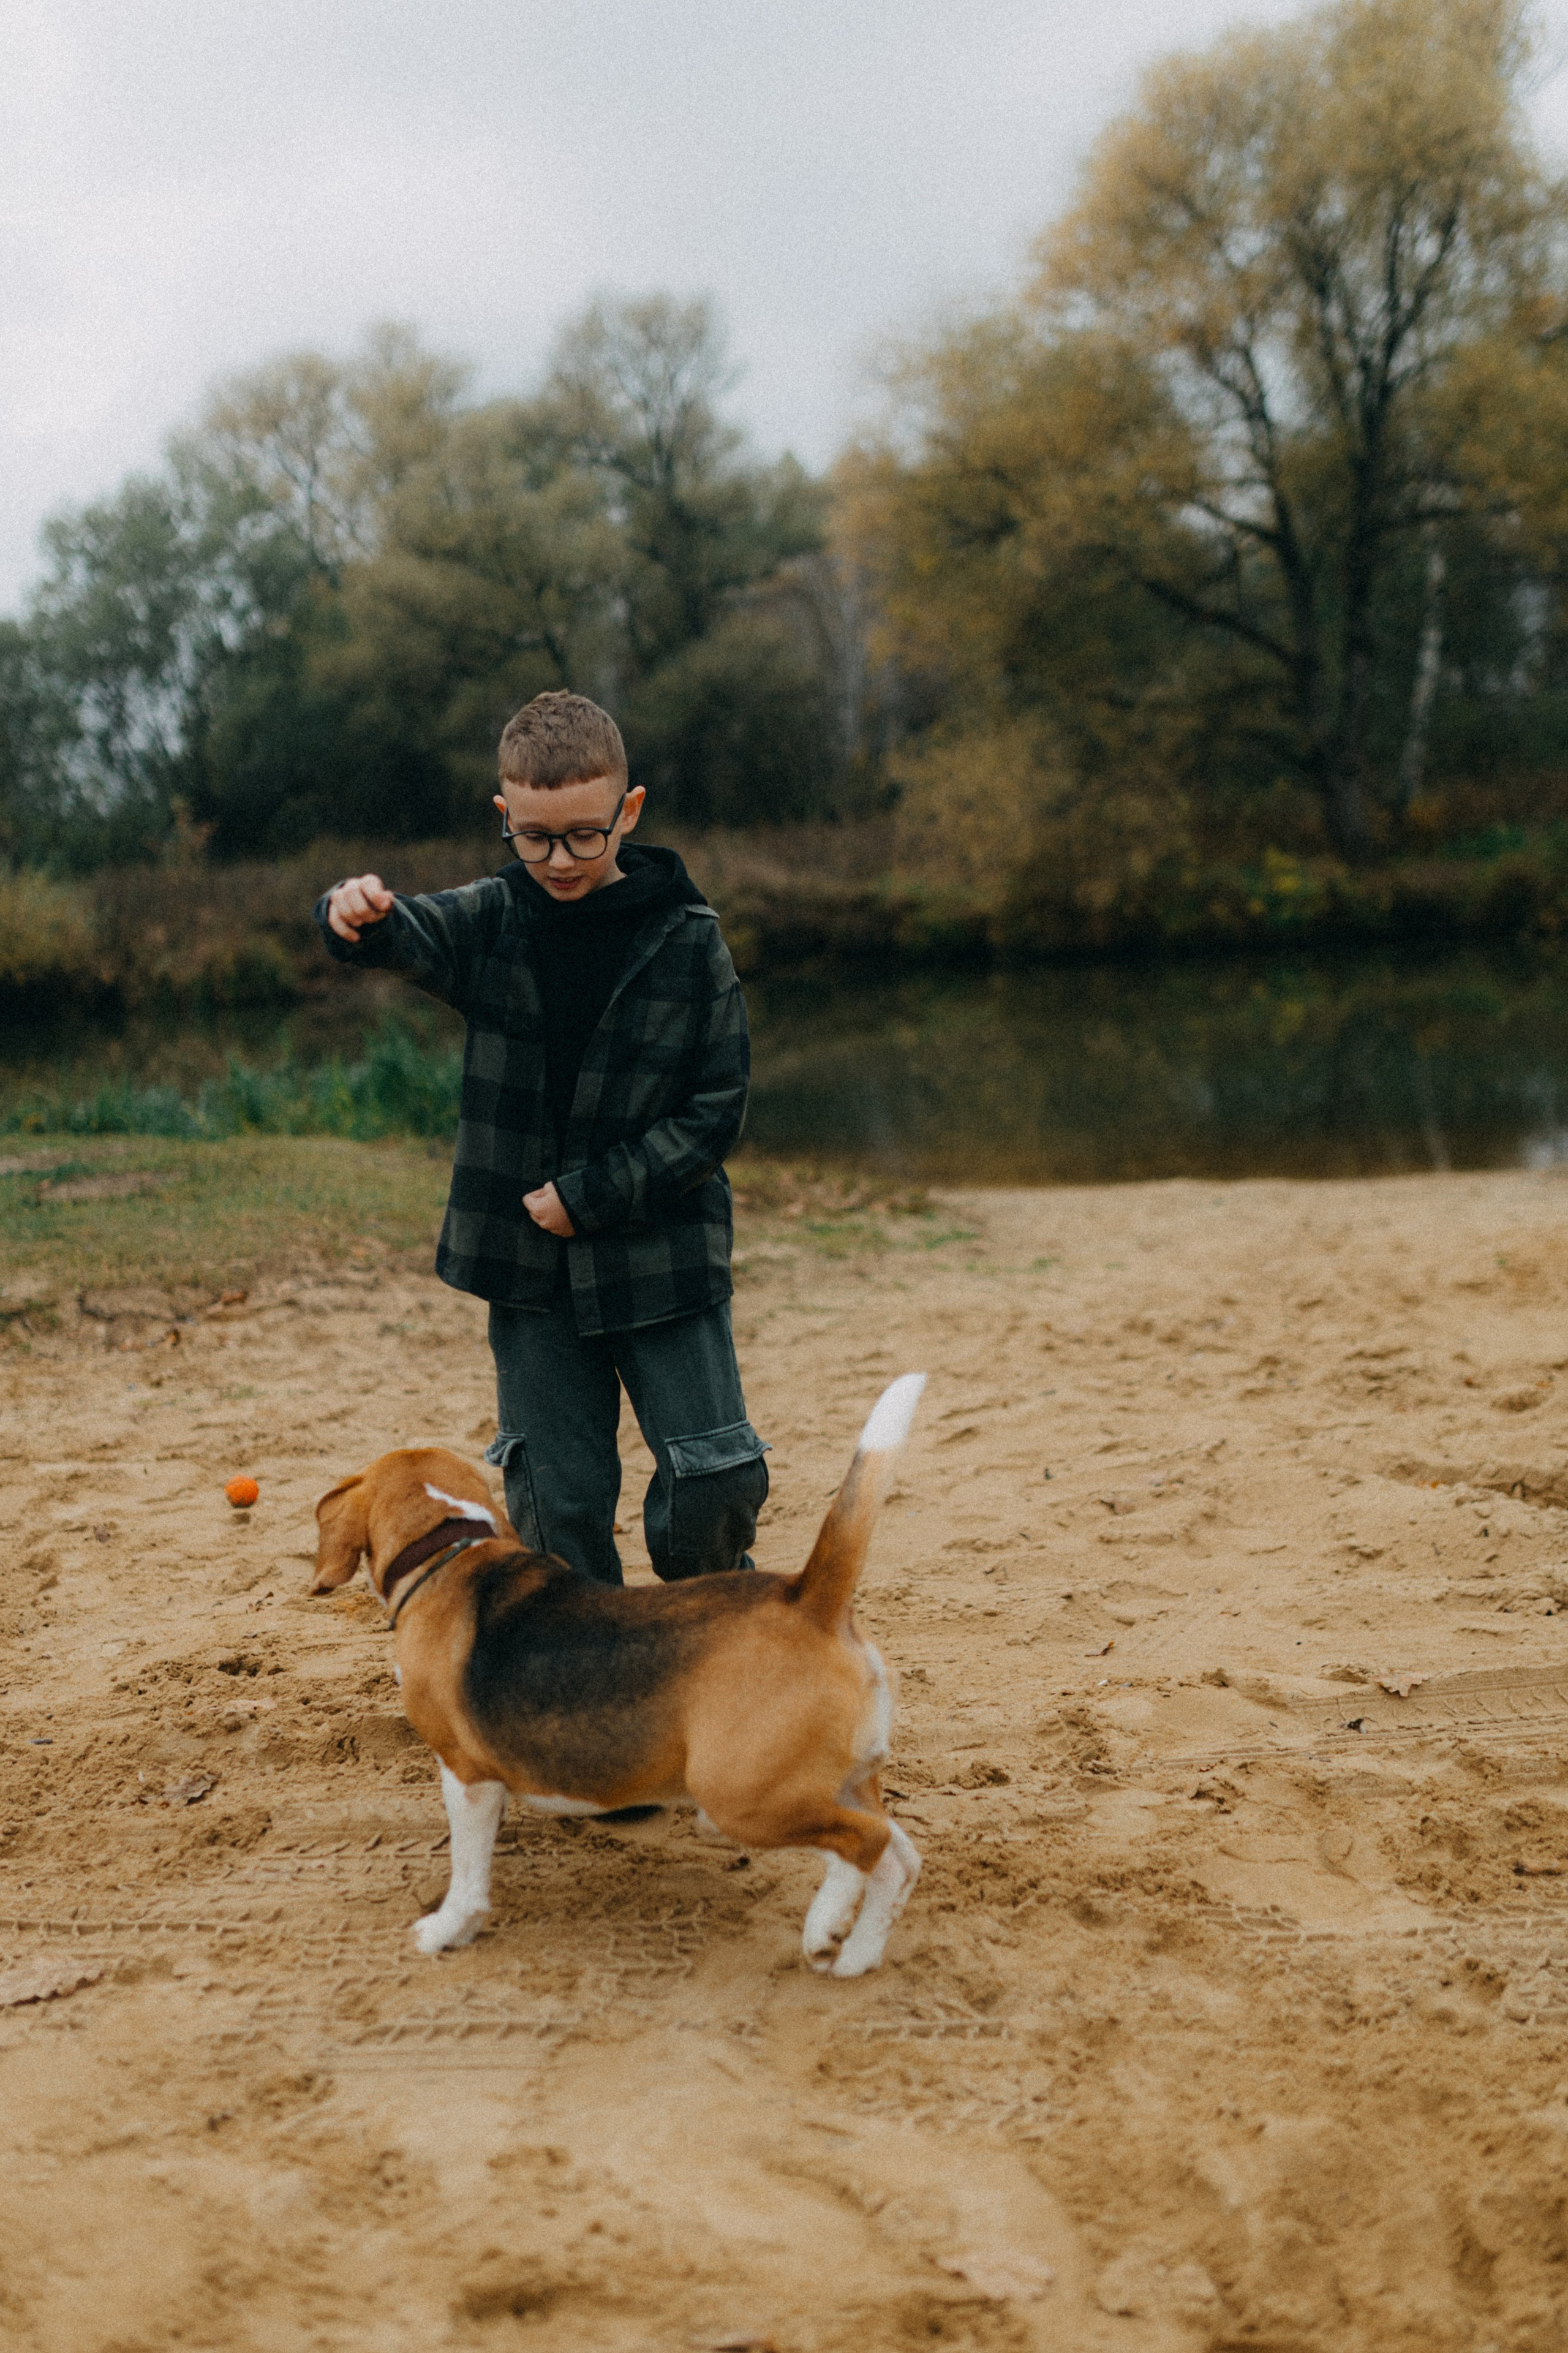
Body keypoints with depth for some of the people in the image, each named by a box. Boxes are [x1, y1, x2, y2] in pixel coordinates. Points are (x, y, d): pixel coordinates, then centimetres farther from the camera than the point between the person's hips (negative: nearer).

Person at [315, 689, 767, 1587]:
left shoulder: (688, 940, -6)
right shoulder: (492, 922, 1)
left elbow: (717, 1110, -7)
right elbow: (412, 934, -19)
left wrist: (589, 1195, -12)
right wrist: (360, 916, -44)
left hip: (663, 1262, -2)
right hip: (531, 1271, 2)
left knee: (717, 1481, -1)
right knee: (556, 1499, 7)